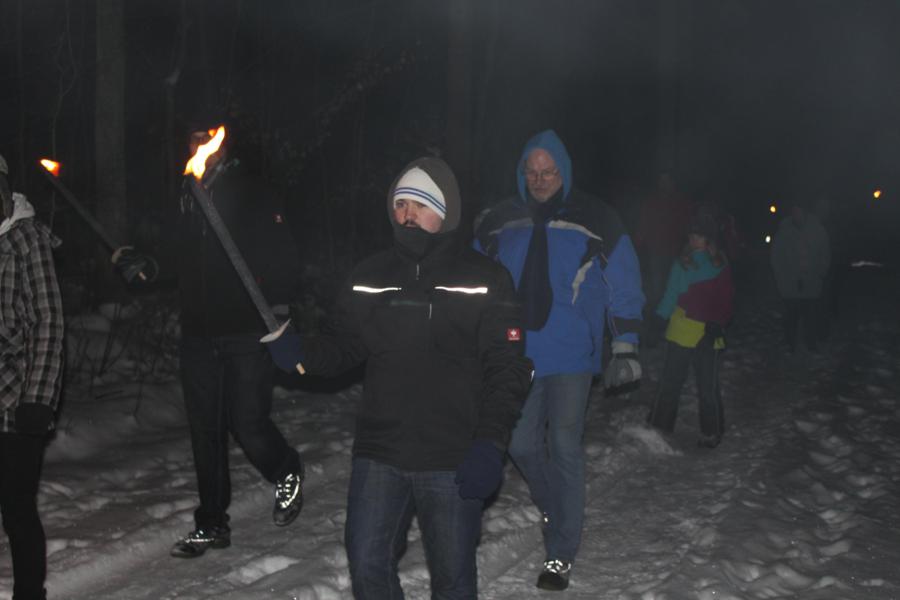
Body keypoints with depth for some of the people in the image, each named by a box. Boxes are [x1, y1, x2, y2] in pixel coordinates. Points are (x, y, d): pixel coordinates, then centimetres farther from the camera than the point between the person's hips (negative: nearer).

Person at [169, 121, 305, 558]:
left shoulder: (250, 195, -6)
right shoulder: (186, 198, 12)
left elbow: (282, 260, -11)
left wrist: (272, 308, -19)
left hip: (246, 334, -5)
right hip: (198, 334, 6)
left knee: (248, 424, -7)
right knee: (206, 431, 9)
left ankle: (287, 475, 26)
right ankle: (211, 525, 21)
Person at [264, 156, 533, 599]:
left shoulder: (485, 281, -4)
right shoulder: (369, 278, 6)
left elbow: (508, 369, -7)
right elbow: (343, 346, 9)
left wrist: (490, 445, -17)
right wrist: (300, 353, -12)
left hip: (453, 462, -3)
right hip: (379, 455, 3)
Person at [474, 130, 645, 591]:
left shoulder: (595, 221, -4)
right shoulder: (499, 223, 4)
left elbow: (624, 287, 0)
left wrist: (625, 348, -5)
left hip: (570, 356, -3)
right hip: (517, 355, 4)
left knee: (564, 448, -4)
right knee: (521, 444, 8)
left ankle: (561, 553, 5)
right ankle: (556, 511, 35)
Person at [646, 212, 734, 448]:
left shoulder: (720, 265, -2)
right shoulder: (682, 262, 5)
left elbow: (726, 301, -2)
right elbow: (671, 294, 9)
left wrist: (716, 326, -13)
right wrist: (660, 317, 0)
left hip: (706, 334, -2)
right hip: (679, 331, 2)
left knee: (707, 386, 5)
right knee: (670, 382, 9)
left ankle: (711, 432, 17)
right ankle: (658, 426, 19)